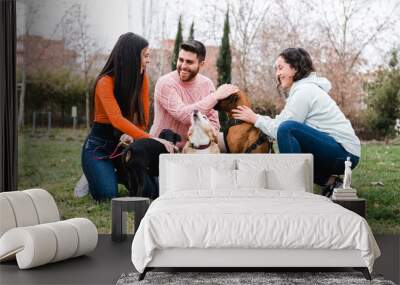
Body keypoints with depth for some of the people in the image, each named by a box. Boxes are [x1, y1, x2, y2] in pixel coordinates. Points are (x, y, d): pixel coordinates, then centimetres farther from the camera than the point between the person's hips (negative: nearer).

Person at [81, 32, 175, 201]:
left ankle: (118, 175, 19)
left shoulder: (141, 78, -2)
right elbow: (117, 119, -33)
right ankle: (94, 177, 12)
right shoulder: (105, 82, -20)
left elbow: (143, 118, -1)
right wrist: (151, 139, -42)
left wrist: (131, 135, -23)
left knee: (151, 190, -10)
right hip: (99, 145, -5)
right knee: (107, 195, -23)